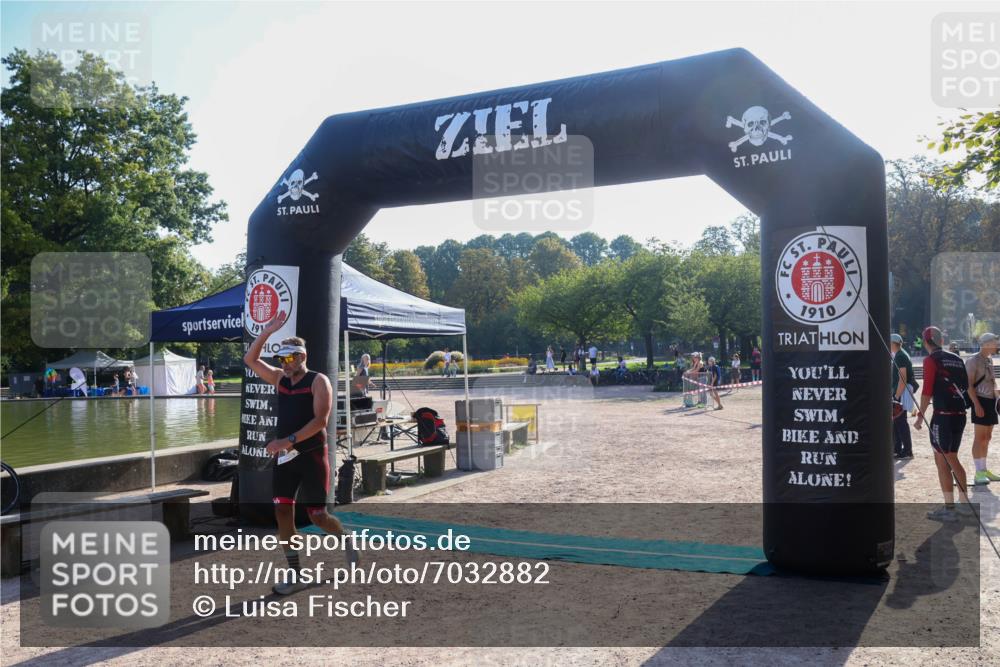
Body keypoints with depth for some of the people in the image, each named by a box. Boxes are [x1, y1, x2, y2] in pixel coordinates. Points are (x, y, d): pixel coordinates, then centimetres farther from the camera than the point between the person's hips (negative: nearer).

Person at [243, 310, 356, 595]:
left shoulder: (318, 381, -8)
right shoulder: (279, 379, 11)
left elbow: (320, 420, -18)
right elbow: (250, 359, 9)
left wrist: (289, 440, -24)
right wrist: (267, 331, -1)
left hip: (312, 455, -6)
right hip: (285, 455, 6)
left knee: (317, 515, -2)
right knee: (283, 511, 0)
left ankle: (346, 540, 29)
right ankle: (295, 575, 9)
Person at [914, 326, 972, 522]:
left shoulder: (931, 360, -7)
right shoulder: (956, 359, 13)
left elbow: (927, 390, -12)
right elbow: (965, 385, 17)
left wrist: (921, 415, -9)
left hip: (943, 414, -7)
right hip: (960, 413, 7)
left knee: (942, 460, -2)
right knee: (952, 459, 17)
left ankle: (949, 509, -1)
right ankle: (964, 504, 22)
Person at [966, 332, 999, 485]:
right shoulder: (973, 360, -12)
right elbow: (969, 385, -16)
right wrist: (977, 404, -21)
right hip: (981, 401, -8)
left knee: (987, 437, 12)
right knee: (979, 437, -7)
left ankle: (984, 470, 20)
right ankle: (978, 473, -5)